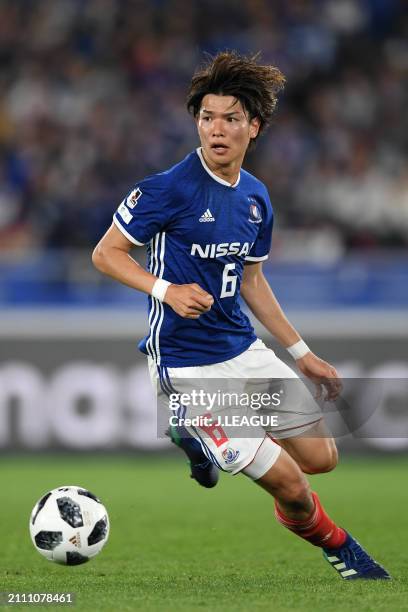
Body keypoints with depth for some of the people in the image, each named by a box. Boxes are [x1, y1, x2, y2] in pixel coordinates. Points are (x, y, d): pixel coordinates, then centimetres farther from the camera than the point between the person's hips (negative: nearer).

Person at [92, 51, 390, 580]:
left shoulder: (256, 197, 6)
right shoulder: (169, 188, -16)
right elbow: (106, 253, -10)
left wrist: (303, 354, 17)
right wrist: (168, 290, -26)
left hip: (244, 350, 7)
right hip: (188, 365, -7)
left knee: (321, 457, 9)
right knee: (288, 484, -10)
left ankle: (201, 436, 27)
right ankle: (339, 547, 23)